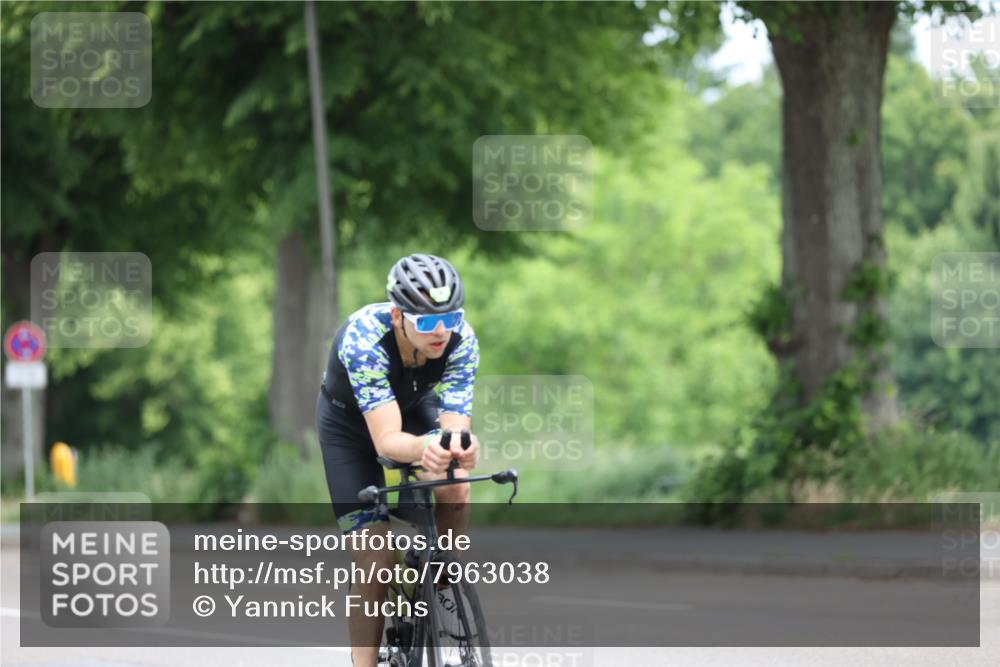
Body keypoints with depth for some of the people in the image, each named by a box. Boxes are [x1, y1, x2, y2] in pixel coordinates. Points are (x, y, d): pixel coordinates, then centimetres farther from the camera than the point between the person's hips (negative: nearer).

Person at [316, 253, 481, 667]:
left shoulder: (461, 340, -30)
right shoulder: (364, 337, -39)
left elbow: (455, 425, -35)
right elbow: (386, 440, -44)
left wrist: (462, 448, -59)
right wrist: (426, 447, -66)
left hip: (414, 406, 3)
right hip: (351, 422, -2)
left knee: (455, 490, -27)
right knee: (376, 558, -12)